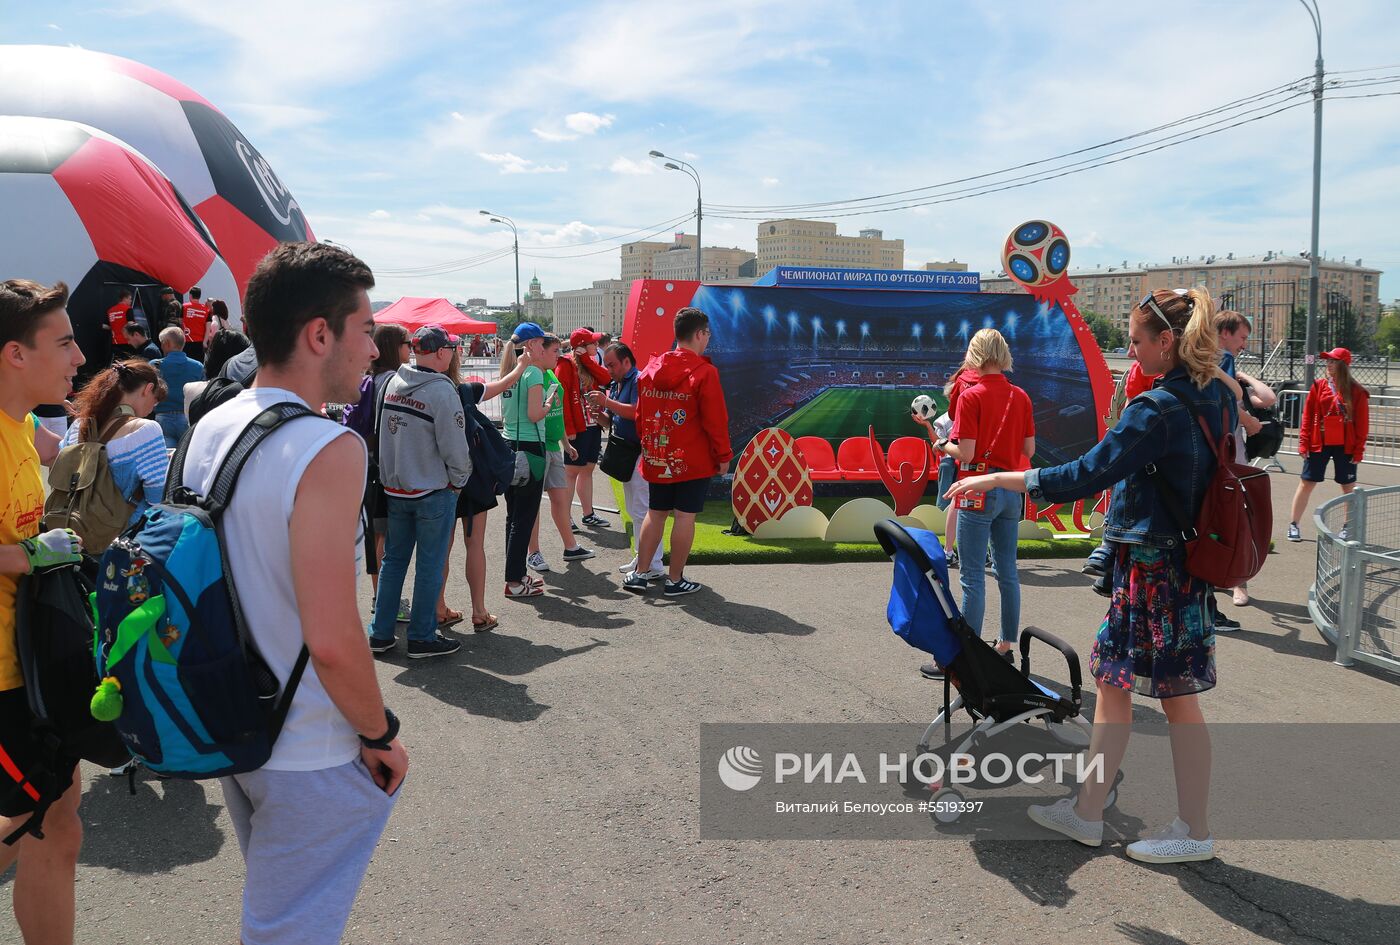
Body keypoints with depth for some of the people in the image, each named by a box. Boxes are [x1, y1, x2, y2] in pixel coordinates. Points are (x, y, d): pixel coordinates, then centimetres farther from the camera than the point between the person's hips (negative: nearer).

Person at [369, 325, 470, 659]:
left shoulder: (393, 383, 2)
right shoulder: (442, 391, -18)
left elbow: (383, 433, 10)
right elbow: (455, 448, -16)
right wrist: (458, 481, 0)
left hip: (394, 489, 7)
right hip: (434, 491, -6)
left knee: (393, 560, 15)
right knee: (430, 567, 5)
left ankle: (381, 633, 21)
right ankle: (422, 638, 13)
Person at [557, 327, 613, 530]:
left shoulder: (590, 364, 14)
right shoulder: (566, 365, -11)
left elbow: (606, 378, -3)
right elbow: (562, 397, -18)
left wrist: (587, 359, -8)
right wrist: (568, 428, -23)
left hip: (593, 426, 8)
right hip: (577, 428, -8)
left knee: (588, 470, 14)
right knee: (571, 472, -2)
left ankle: (588, 515, 22)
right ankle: (566, 517, 5)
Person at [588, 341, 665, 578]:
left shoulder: (639, 381, -12)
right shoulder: (614, 385, 16)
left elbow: (636, 412, -25)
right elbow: (612, 420, 20)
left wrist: (607, 402, -22)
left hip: (640, 453, -10)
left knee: (642, 510, -10)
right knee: (633, 510, 15)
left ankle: (653, 566, -6)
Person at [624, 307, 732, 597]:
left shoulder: (651, 368, 6)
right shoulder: (704, 372, -13)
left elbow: (640, 415, 12)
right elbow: (715, 420, -12)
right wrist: (723, 456, -2)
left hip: (657, 460, 6)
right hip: (694, 461, -6)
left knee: (655, 514, 14)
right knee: (685, 516, 2)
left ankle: (639, 573, 16)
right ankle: (675, 580, 8)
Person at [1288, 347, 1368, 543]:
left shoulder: (1357, 392, -4)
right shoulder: (1319, 385, 0)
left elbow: (1362, 423, -2)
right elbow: (1307, 416, 1)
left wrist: (1359, 450, -5)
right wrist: (1303, 443, -3)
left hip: (1345, 446, -1)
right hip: (1319, 444, 1)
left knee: (1349, 487, 9)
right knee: (1306, 483, 3)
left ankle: (1348, 526, 23)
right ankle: (1293, 525, 10)